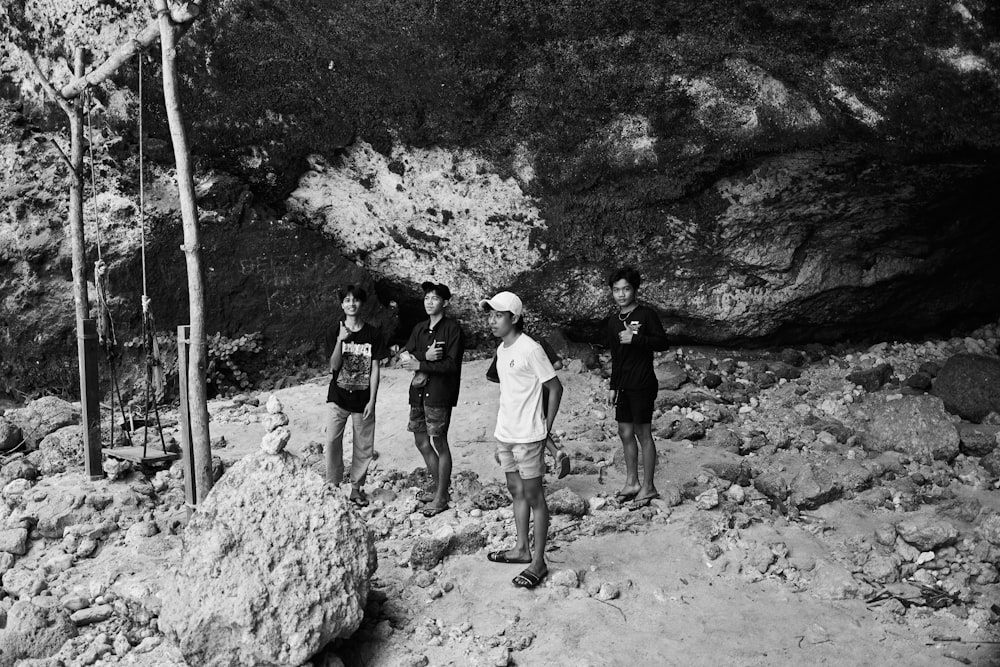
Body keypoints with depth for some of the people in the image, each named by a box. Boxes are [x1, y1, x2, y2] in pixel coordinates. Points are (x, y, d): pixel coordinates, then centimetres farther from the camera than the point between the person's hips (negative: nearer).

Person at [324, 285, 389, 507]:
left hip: (363, 399, 0)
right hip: (339, 397, 0)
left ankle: (357, 487, 20)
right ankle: (333, 484, 9)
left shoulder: (373, 334, -2)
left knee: (363, 445, 6)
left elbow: (375, 369, -1)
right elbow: (333, 366, -8)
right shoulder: (334, 333, -1)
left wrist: (372, 400, -6)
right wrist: (340, 340, -22)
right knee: (332, 440, -5)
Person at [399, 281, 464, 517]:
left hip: (440, 393, -7)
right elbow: (404, 356, 3)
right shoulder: (419, 328, 14)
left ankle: (441, 498, 10)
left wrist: (419, 364, -17)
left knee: (439, 443, -1)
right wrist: (425, 355, -15)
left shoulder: (452, 329, -7)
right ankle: (440, 487, 28)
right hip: (419, 390, 7)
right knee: (421, 442, 13)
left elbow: (451, 365, -15)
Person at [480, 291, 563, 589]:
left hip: (527, 438, -8)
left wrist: (546, 428, -9)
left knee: (534, 497, 0)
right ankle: (522, 549, 31)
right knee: (516, 492, 17)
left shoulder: (530, 349, -16)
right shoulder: (501, 349, 9)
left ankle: (538, 562, 8)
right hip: (504, 435, 8)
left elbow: (556, 388, -12)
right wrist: (500, 434, 16)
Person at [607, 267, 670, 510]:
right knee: (625, 433, 11)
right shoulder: (614, 321, 14)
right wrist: (613, 386, 18)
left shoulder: (646, 314, -7)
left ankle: (648, 487, 8)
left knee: (643, 434, -2)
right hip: (623, 385, 7)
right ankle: (631, 483, 23)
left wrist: (635, 338, -22)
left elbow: (662, 342, -14)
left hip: (642, 385, -7)